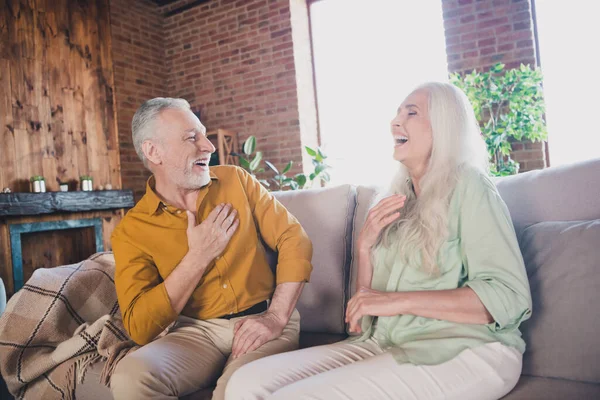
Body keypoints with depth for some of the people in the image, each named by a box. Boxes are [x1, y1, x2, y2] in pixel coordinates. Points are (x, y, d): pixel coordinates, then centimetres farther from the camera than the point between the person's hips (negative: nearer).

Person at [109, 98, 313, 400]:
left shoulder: (236, 180, 3)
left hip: (261, 321, -1)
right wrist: (198, 256, -15)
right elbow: (140, 328, -11)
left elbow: (295, 239, -1)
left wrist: (277, 317, -14)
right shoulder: (131, 231, -3)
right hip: (196, 330, 2)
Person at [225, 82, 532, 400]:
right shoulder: (399, 200, 14)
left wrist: (400, 301, -19)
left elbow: (510, 295, -14)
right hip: (387, 345, 5)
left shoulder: (467, 185, -5)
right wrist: (365, 246, -3)